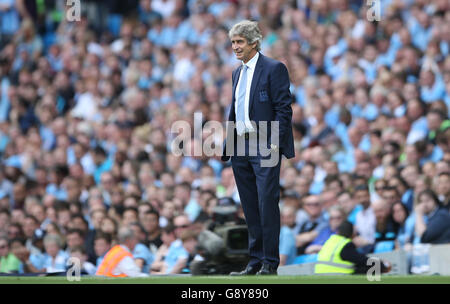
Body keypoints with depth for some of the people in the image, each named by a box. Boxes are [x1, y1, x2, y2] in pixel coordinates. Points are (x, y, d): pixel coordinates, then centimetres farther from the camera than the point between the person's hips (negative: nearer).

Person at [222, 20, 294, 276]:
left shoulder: (274, 69, -6)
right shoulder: (238, 73, 18)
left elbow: (283, 108, -10)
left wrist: (275, 143, -18)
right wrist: (228, 145, 15)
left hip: (264, 147, -8)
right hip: (241, 148, 8)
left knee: (267, 204, -9)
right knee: (251, 207, 9)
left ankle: (270, 264, -6)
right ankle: (256, 261, 13)